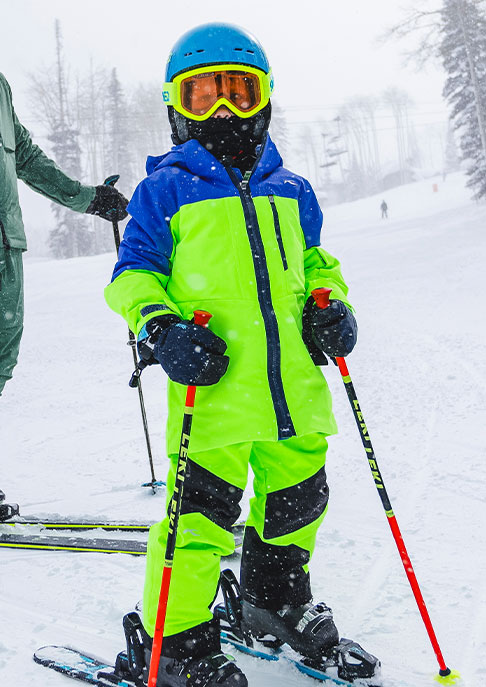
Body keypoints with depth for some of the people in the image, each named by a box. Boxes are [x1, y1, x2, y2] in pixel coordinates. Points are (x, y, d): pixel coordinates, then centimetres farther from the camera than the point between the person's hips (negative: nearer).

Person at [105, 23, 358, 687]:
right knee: (202, 513, -6)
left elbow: (314, 262, 27)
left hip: (293, 384, 6)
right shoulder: (165, 189, 3)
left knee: (298, 497, 16)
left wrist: (329, 306, 8)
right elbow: (133, 273, 3)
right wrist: (159, 325, -15)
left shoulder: (290, 191, 17)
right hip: (214, 388, -5)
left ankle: (277, 596, 43)